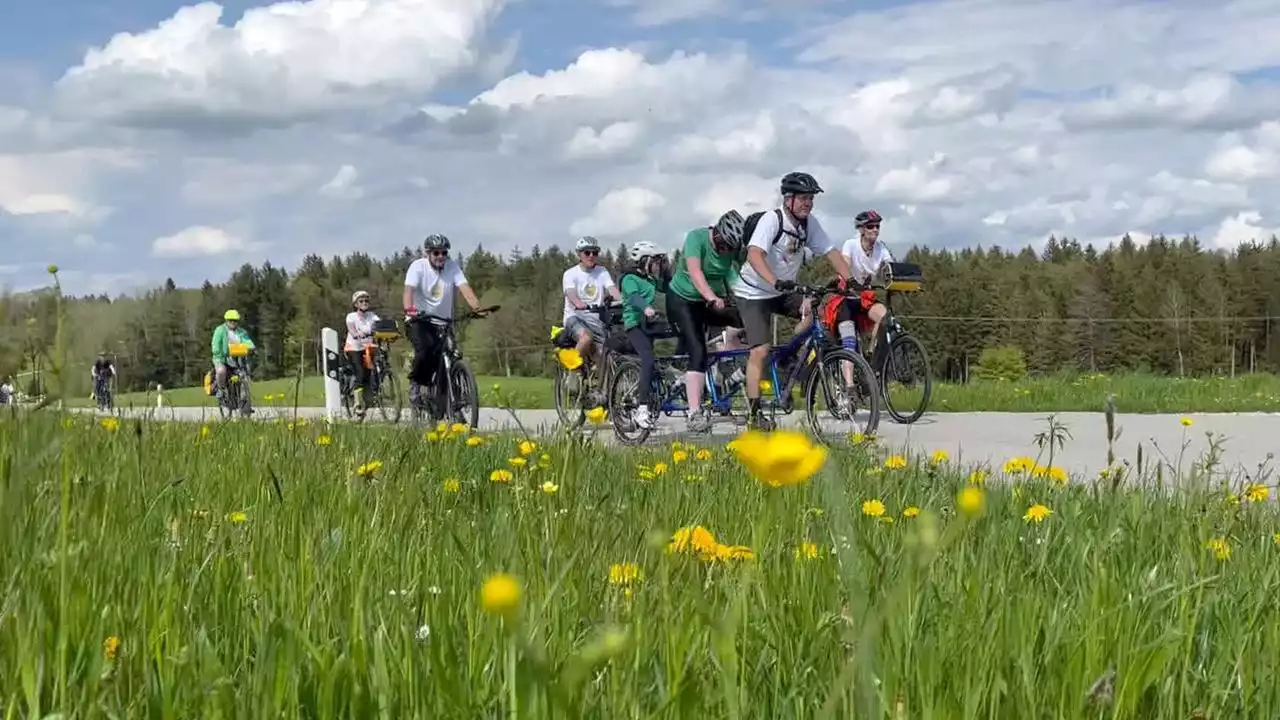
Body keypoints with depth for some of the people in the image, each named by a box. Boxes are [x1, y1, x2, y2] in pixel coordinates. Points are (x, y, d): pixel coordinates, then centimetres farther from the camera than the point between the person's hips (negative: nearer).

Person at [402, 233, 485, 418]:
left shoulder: (452, 266, -6)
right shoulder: (418, 266, -12)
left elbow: (464, 287, -18)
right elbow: (409, 289, -26)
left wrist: (477, 307, -37)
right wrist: (409, 309, -47)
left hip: (444, 320, 3)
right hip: (420, 319, -3)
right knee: (424, 351, -27)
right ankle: (415, 382, -1)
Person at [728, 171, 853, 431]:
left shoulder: (809, 223, -3)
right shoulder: (771, 220, -22)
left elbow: (831, 252, -1)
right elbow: (754, 254, -36)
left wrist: (850, 281, -15)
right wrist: (775, 281, -51)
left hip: (783, 292, 6)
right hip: (753, 293, -6)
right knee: (760, 350, -14)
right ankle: (753, 414, -8)